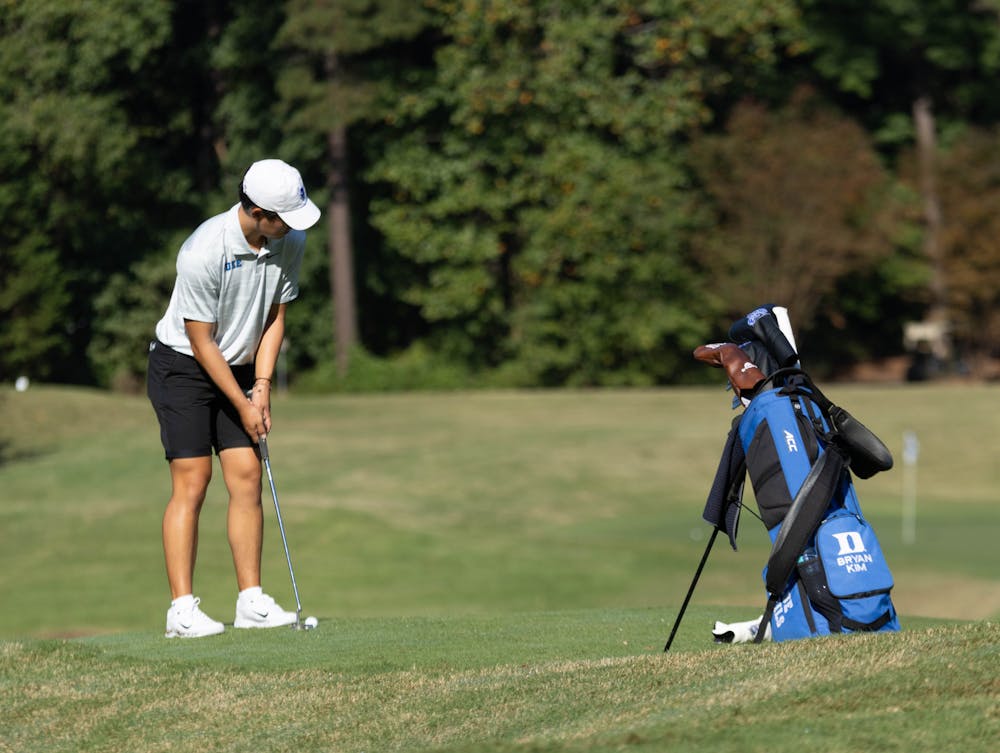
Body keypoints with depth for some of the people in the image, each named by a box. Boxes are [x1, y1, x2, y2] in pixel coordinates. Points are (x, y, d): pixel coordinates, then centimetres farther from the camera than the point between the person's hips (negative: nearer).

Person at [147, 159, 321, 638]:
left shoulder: (290, 242, -9)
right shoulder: (204, 253, -29)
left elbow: (275, 315, 3)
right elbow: (201, 341, -20)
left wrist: (261, 387, -5)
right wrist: (242, 406, -15)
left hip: (239, 368, 6)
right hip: (182, 366, -6)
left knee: (247, 478, -2)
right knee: (192, 483, -12)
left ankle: (251, 602, 0)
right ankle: (182, 610, -12)